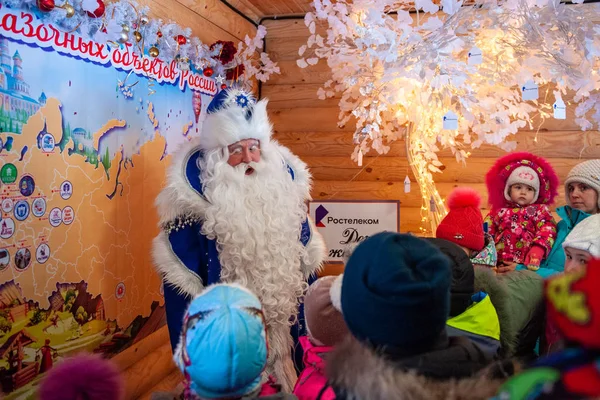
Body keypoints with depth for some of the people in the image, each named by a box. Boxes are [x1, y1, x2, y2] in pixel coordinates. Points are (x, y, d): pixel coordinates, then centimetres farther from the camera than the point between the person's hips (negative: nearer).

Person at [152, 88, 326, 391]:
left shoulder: (283, 172, -2)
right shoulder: (198, 182, -14)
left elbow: (303, 244, 9)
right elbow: (180, 264, -11)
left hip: (283, 311, 4)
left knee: (286, 371, 18)